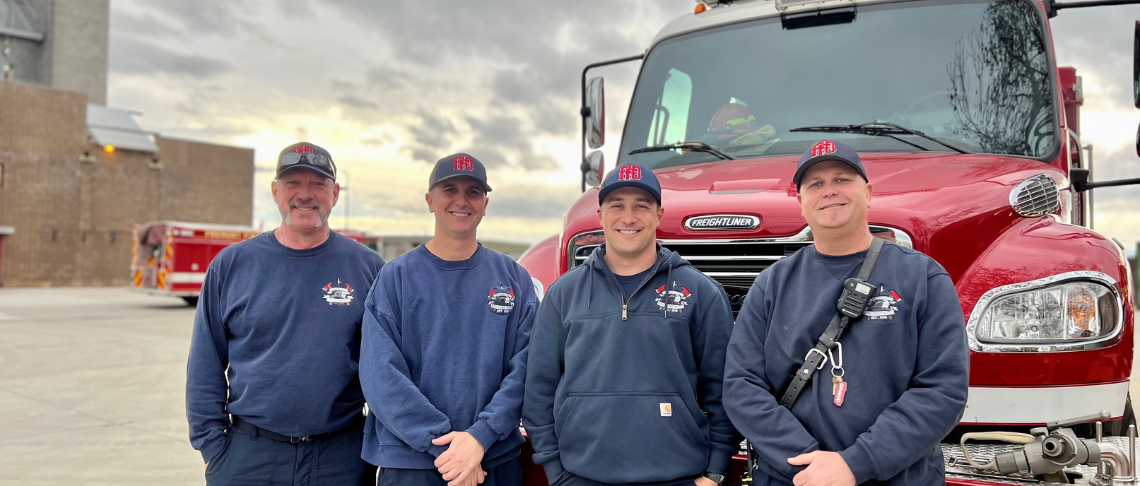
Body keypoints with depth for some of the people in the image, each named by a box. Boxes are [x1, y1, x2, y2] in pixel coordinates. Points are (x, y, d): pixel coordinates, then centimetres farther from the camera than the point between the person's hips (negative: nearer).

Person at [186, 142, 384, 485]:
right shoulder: (231, 264, 2)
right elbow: (205, 367, 4)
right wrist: (213, 445, -1)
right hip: (248, 456, 1)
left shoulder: (367, 267, 0)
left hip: (342, 458, 0)